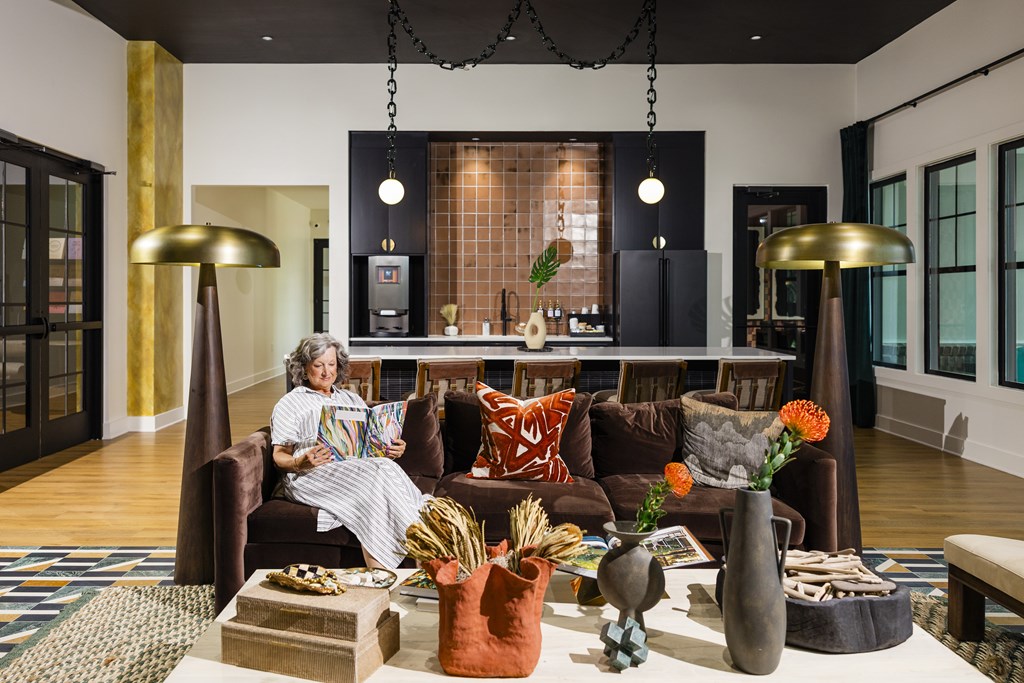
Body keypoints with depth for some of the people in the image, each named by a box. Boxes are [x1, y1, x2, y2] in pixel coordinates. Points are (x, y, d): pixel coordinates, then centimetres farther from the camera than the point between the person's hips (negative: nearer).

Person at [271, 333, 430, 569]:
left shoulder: (352, 399, 29)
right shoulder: (289, 404, 14)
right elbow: (279, 456, 5)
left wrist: (393, 450, 0)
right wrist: (302, 462, -18)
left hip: (361, 465, 4)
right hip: (316, 475, -4)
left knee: (386, 469, -33)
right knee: (376, 477, -33)